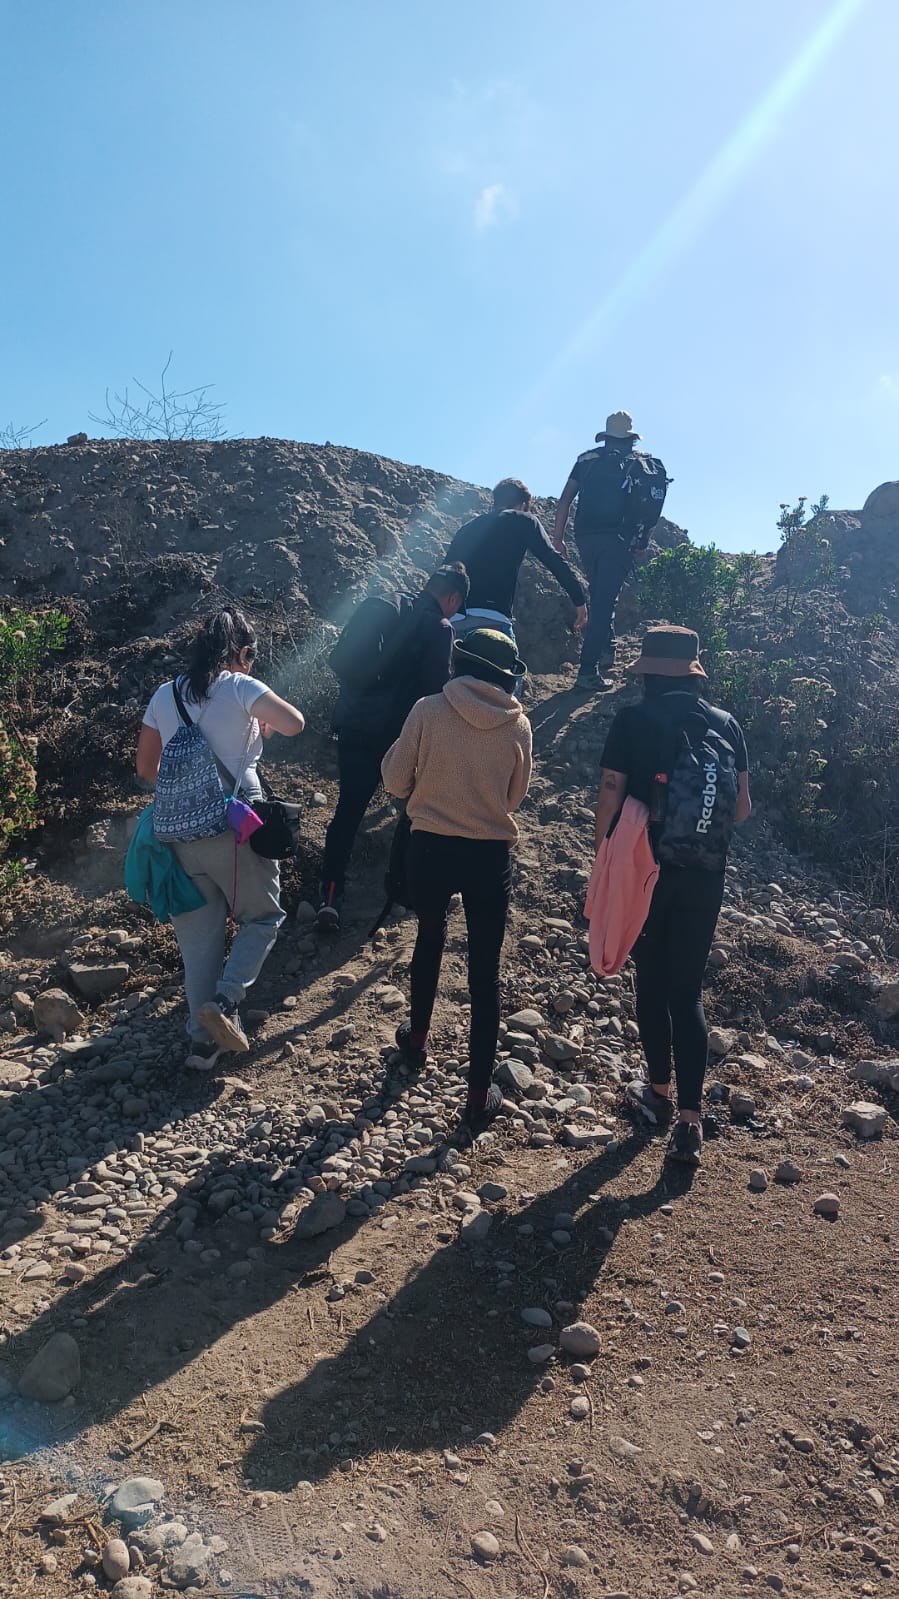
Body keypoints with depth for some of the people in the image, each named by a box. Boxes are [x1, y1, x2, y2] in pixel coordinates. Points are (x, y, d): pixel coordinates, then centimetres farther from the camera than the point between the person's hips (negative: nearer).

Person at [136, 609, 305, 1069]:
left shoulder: (164, 695, 9)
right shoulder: (239, 687, -7)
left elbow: (146, 766, 12)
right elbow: (294, 723, -21)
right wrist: (266, 719, 1)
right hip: (235, 828, -5)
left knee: (198, 936, 14)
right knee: (263, 917, 15)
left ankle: (202, 1039, 20)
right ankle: (225, 1000, -4)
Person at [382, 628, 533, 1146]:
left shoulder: (429, 711, -9)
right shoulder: (518, 725, -6)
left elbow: (395, 779, -1)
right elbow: (515, 796, 6)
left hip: (431, 848, 1)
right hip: (491, 855, 0)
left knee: (429, 941, 26)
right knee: (485, 974, 7)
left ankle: (418, 1040, 46)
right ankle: (480, 1098, 12)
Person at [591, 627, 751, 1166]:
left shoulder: (633, 720, -9)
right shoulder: (727, 725, 1)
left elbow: (610, 799, -10)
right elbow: (742, 809, 4)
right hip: (705, 875, 2)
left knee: (653, 983, 14)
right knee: (688, 991, 8)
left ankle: (660, 1093, 30)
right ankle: (691, 1121, 4)